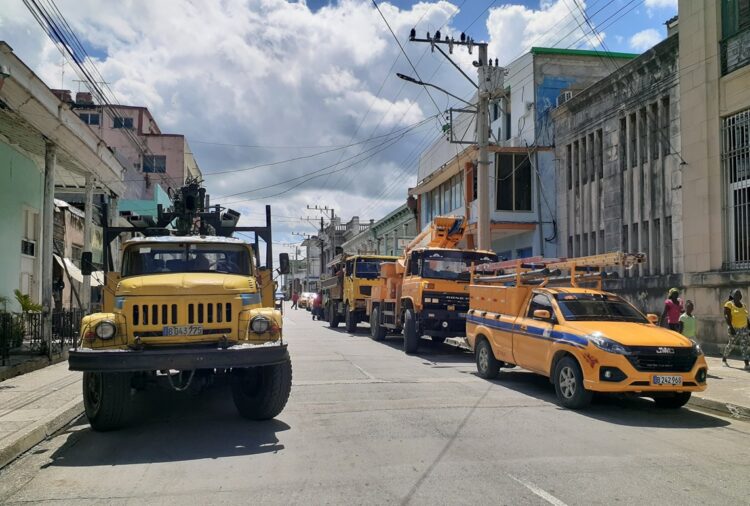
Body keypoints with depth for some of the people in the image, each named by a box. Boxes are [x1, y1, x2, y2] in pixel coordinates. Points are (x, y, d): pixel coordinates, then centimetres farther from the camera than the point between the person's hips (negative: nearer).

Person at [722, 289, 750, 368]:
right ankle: (724, 358, 31)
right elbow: (727, 317, -18)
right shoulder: (729, 305, -11)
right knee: (731, 344, 7)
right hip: (734, 328, -5)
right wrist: (731, 328, -26)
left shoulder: (743, 305, 9)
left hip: (743, 328, 5)